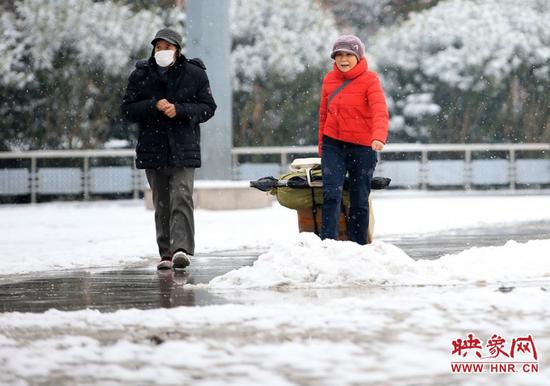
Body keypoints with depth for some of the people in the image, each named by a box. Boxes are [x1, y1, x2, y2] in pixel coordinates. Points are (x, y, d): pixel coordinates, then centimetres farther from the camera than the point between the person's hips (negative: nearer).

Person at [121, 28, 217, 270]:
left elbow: (208, 107, 0)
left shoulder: (195, 74, 1)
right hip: (152, 148, 3)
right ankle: (166, 254, 10)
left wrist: (179, 110, -15)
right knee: (162, 203, 6)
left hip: (184, 148, -2)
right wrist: (154, 105, -14)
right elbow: (128, 109, 3)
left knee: (181, 197, -16)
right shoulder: (141, 75, 5)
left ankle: (182, 249, -24)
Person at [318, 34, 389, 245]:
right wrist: (322, 145, 16)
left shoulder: (369, 80, -8)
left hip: (362, 147, -2)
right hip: (333, 145, 2)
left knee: (359, 200, 7)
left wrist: (378, 137, -39)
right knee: (331, 194, -15)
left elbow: (380, 112, -21)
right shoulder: (329, 80, 5)